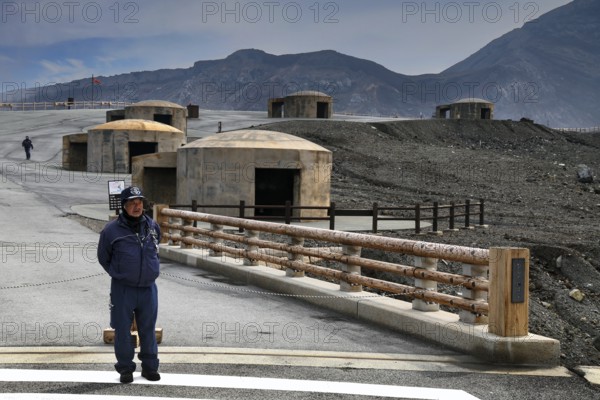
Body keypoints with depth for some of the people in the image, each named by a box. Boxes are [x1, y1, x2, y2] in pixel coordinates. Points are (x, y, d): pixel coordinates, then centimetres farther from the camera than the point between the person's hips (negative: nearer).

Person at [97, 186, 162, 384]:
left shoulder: (152, 226, 1)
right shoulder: (111, 230, -10)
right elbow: (103, 258, 5)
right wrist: (119, 274, 7)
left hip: (148, 288, 3)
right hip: (122, 289, -2)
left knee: (148, 329, 10)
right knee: (123, 330, 4)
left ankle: (150, 367, 21)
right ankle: (125, 368, 17)